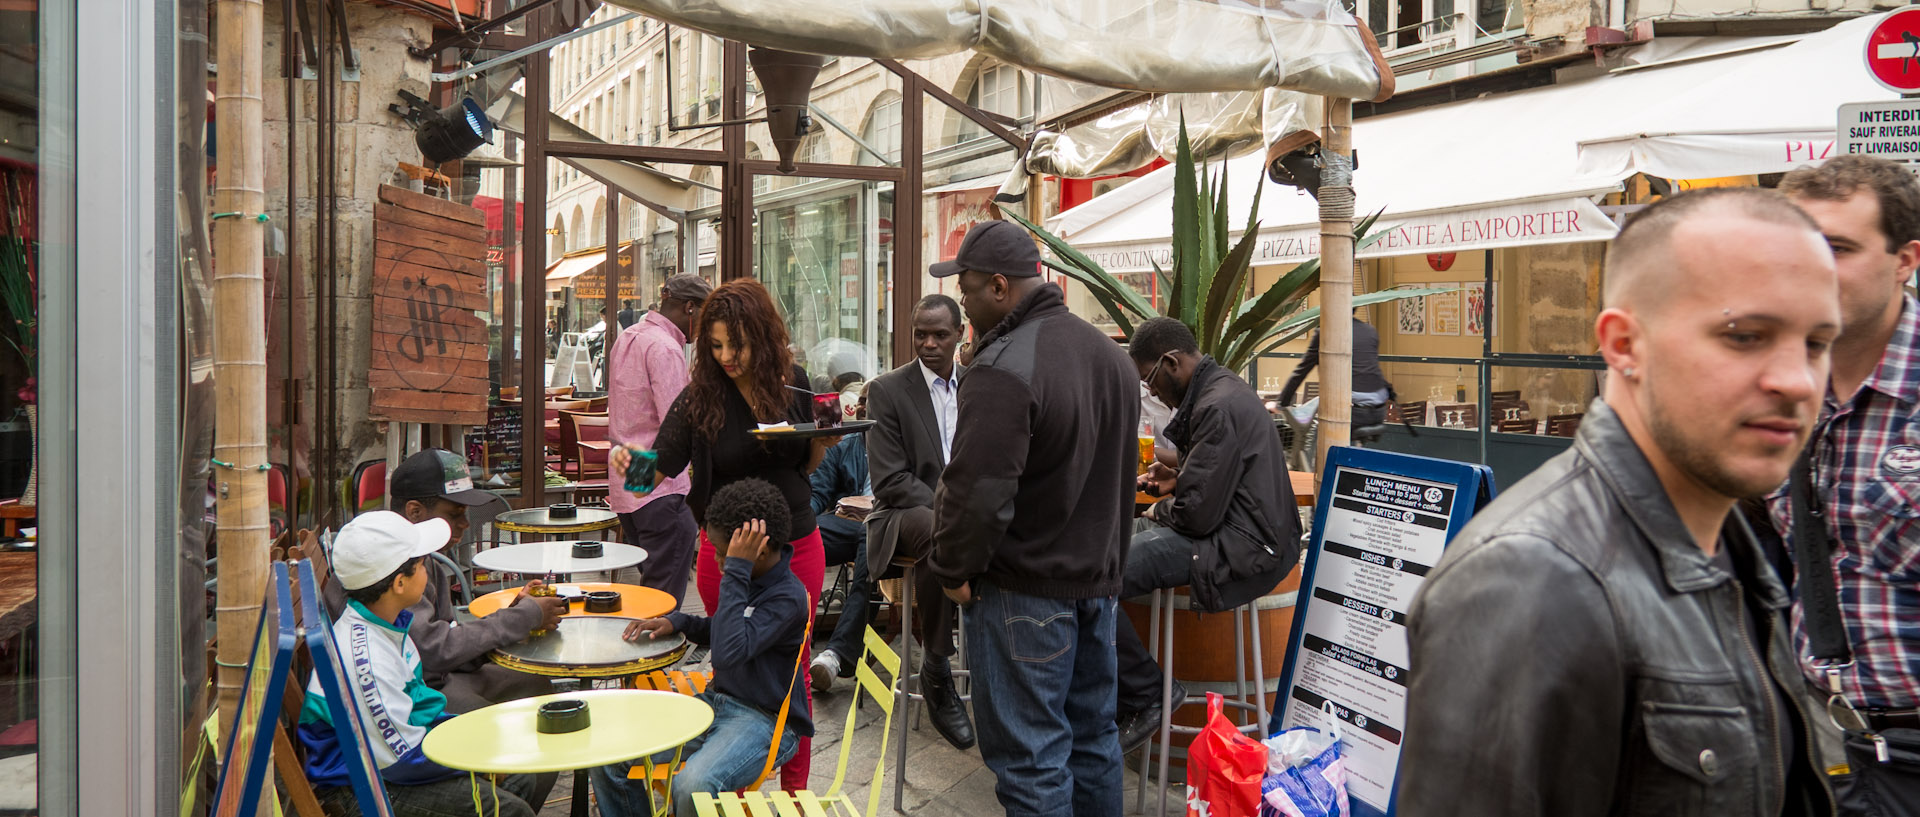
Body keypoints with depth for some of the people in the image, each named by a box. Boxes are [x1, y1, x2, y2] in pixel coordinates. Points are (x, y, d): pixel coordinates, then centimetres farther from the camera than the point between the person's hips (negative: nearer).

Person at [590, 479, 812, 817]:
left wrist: (736, 570, -29)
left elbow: (728, 651, -32)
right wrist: (676, 622, 4)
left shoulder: (788, 597, -20)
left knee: (692, 785, -35)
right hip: (717, 701, 8)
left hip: (765, 720, -8)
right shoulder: (750, 578, 5)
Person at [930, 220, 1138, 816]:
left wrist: (952, 568, -9)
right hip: (1098, 577, 9)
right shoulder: (1111, 354, 8)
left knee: (1030, 755, 2)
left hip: (1025, 589, -9)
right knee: (1093, 736, 19)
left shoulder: (1003, 369, -21)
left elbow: (978, 492, -25)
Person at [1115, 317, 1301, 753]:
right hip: (1243, 533, 12)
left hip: (1242, 550, -12)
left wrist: (1161, 511, -1)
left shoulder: (1218, 407, -19)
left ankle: (1146, 698, -6)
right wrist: (1177, 480, 11)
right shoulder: (1220, 388, 15)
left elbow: (1199, 514, -22)